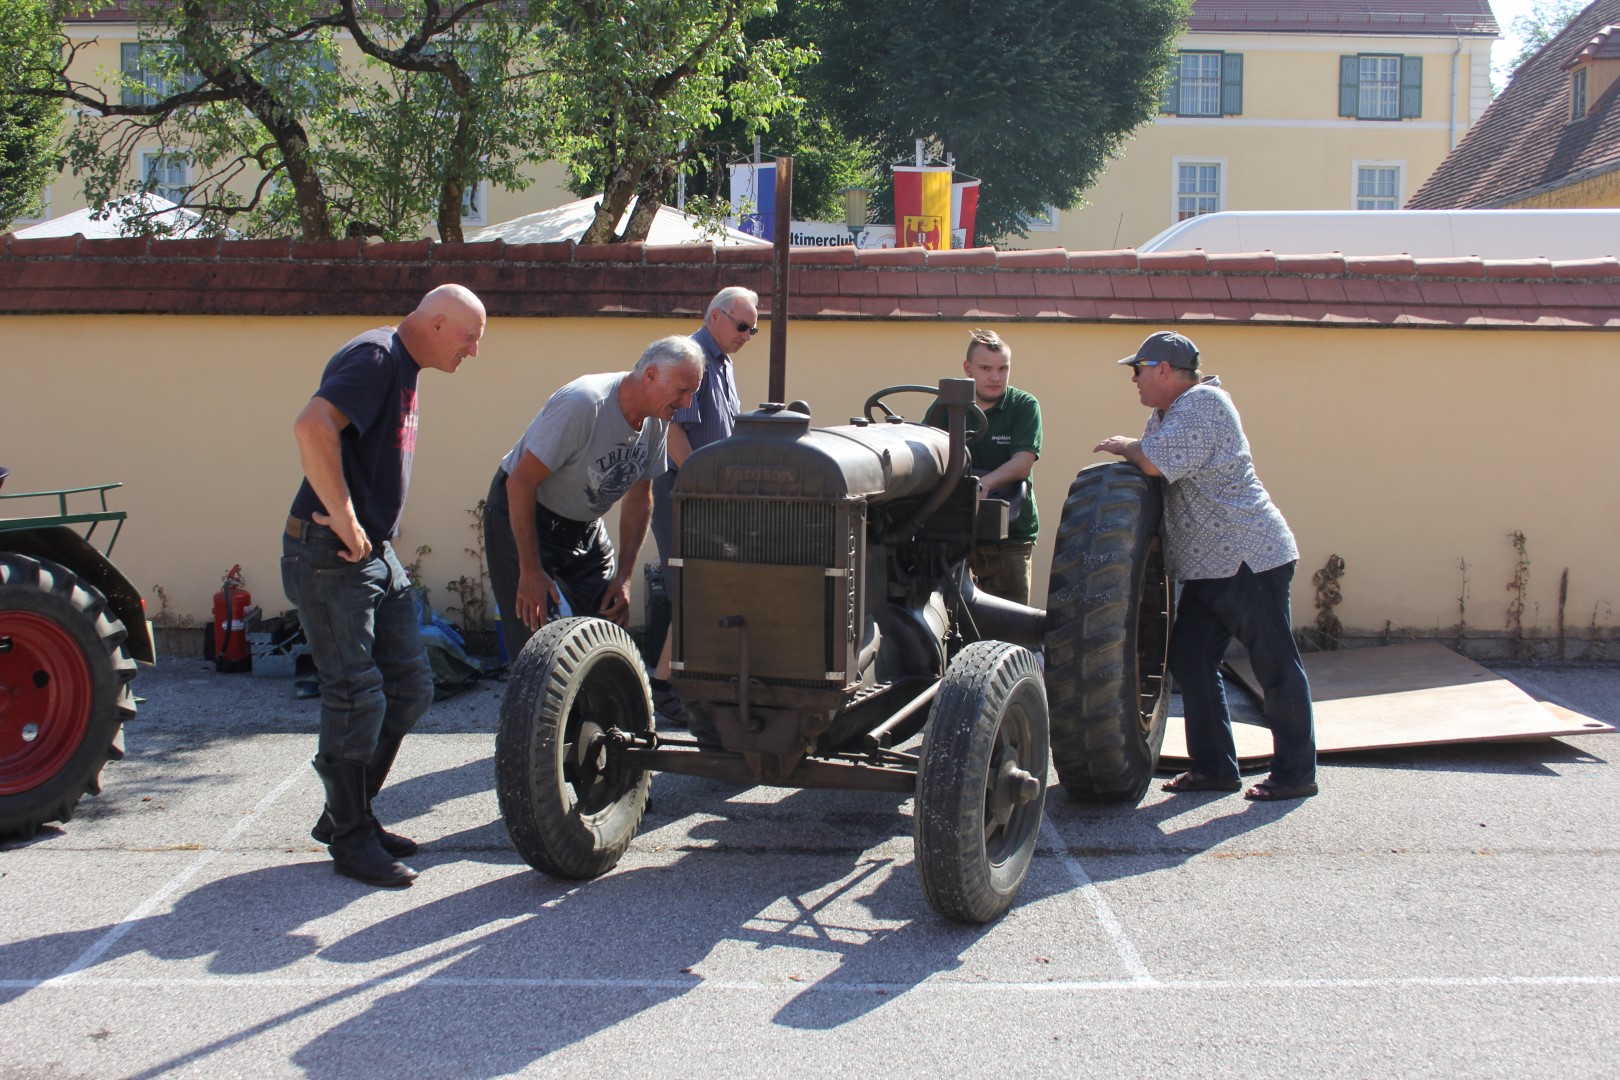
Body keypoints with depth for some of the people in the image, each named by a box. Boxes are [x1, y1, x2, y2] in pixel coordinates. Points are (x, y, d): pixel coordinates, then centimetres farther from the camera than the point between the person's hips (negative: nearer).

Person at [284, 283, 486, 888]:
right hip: (331, 558, -10)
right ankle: (351, 839, 9)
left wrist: (369, 531, 15)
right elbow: (312, 427, -31)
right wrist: (344, 520, -26)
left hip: (376, 554, 10)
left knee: (410, 688, 11)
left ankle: (347, 814, 24)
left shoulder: (404, 370, 16)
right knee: (355, 697, -4)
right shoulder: (375, 357, -15)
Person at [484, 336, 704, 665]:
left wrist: (624, 577, 0)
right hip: (521, 517, -7)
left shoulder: (656, 420, -7)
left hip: (585, 525, 7)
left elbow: (638, 498, 5)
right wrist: (531, 570, -25)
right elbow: (521, 484, -27)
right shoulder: (582, 405, -30)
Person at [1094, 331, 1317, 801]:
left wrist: (1123, 445, -7)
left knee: (1276, 667, -1)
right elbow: (1152, 469, 22)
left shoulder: (1203, 402, -16)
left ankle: (1296, 774, 7)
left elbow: (1156, 461, -25)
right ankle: (1215, 767, 17)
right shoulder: (1165, 413, 15)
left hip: (1249, 559, -10)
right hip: (1206, 568, 10)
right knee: (1190, 660, 9)